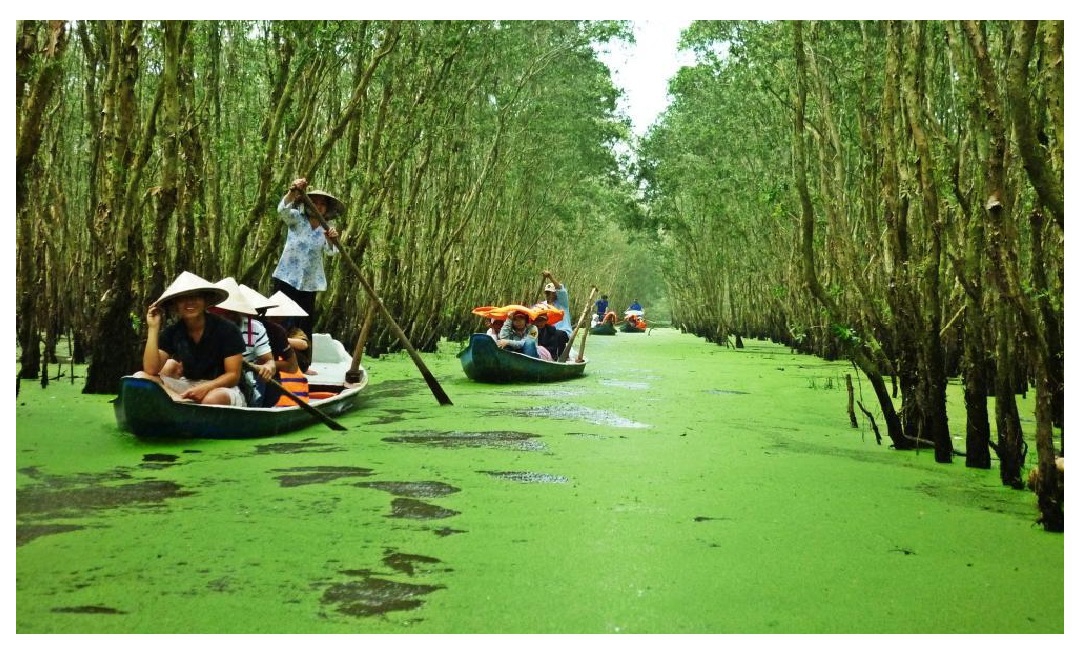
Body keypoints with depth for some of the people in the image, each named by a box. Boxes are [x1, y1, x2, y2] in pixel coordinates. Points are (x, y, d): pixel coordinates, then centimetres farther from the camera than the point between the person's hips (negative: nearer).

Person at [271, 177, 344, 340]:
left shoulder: (326, 229, 3)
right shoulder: (296, 219, -1)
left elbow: (332, 251, -15)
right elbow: (282, 210, -23)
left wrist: (332, 240, -39)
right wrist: (293, 192, -42)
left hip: (309, 284, 3)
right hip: (287, 280, -3)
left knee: (305, 326, 6)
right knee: (286, 325, -10)